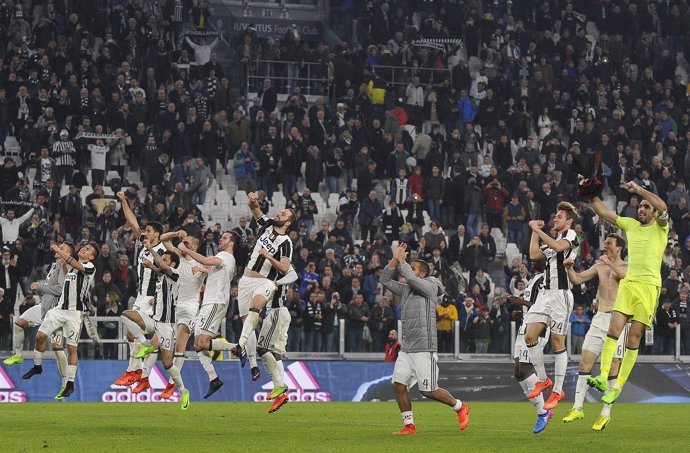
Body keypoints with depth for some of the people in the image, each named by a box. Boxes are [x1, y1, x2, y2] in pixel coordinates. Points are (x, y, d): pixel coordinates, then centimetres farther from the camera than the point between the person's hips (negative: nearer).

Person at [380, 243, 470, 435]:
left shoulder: (430, 287, -6)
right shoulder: (406, 289, 17)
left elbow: (410, 278, -22)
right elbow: (385, 280, 15)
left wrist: (402, 261, -8)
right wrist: (395, 260, 5)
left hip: (424, 349, -8)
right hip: (406, 348, 8)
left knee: (428, 391, -7)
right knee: (399, 385, -3)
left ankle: (460, 407, 14)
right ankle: (409, 426, 4)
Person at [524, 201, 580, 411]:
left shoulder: (570, 235, -3)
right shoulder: (553, 240, 22)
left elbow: (558, 246, -23)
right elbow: (534, 254, 16)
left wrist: (538, 230, -18)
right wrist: (535, 232, 16)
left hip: (560, 294, -8)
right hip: (545, 292, 8)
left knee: (558, 343, -4)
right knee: (530, 335, -2)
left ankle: (557, 390, 2)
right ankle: (543, 380, 12)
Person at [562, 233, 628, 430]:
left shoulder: (627, 266, 1)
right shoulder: (599, 267, 16)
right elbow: (576, 279, 12)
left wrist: (610, 263, -24)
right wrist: (569, 268, -6)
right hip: (599, 318, 5)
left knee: (612, 366, -5)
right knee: (585, 362, -2)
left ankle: (606, 414, 0)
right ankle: (577, 408, 2)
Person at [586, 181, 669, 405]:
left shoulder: (660, 227, 4)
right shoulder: (630, 225, 17)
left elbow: (662, 207, -17)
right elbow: (603, 212, 18)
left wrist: (639, 190, -20)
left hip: (649, 286, -4)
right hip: (628, 283, 4)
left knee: (634, 338, -4)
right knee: (614, 328, -14)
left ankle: (618, 386, -1)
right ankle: (603, 377, -20)